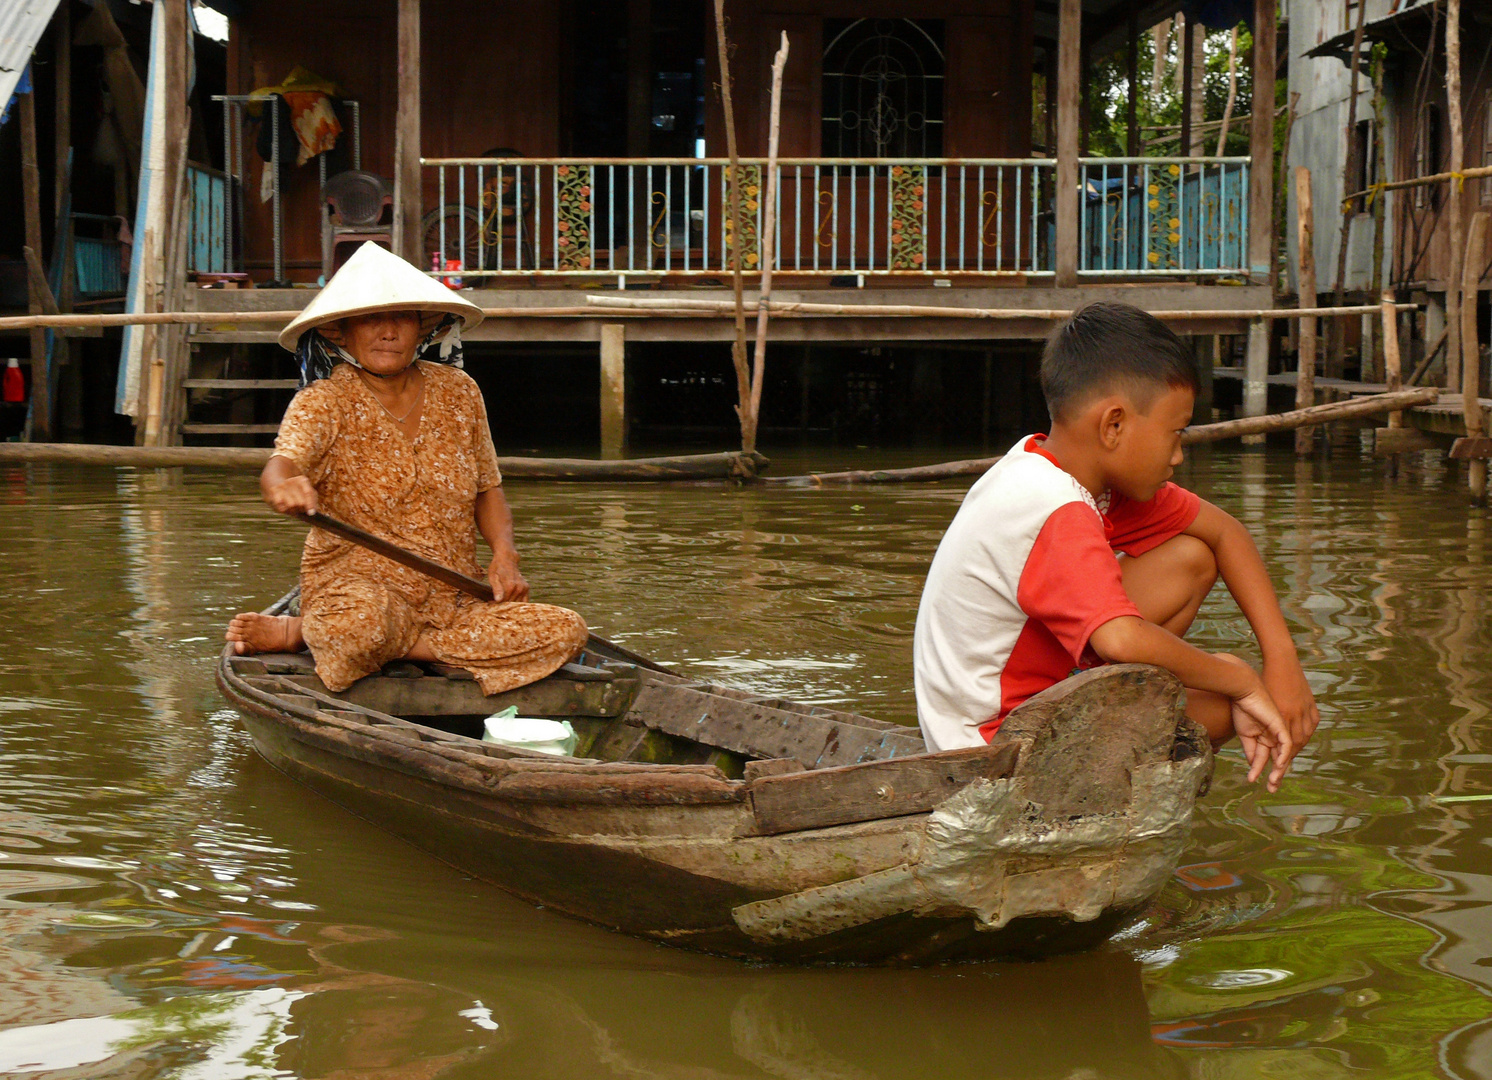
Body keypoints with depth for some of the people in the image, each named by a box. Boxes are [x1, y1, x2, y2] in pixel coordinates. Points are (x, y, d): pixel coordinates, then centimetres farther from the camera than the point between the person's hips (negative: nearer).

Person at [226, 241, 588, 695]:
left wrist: (504, 551, -4)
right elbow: (284, 461, -26)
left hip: (455, 596, 7)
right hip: (360, 584, -7)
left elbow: (487, 488, 17)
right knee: (362, 623, -45)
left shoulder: (457, 392, 8)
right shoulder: (323, 402, -5)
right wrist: (282, 486, -52)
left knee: (566, 631, -21)